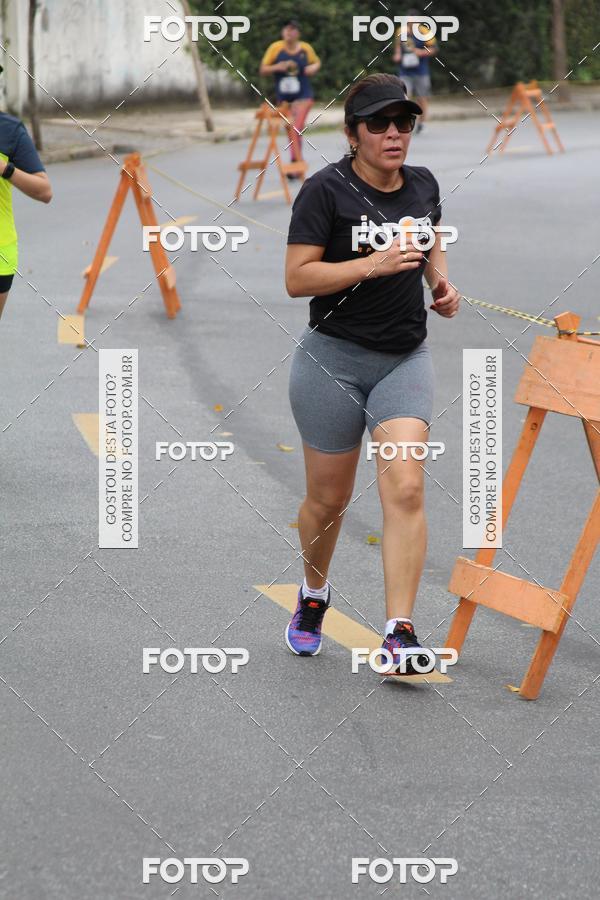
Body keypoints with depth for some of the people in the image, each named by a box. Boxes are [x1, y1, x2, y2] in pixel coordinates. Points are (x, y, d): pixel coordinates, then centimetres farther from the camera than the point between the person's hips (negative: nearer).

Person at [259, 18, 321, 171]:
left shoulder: (305, 48, -1)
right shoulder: (275, 48, -4)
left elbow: (317, 62, 18)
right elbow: (262, 70, 0)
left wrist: (313, 68, -5)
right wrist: (278, 67, -17)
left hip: (302, 95, -2)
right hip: (283, 96, 2)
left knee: (296, 129, -19)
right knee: (291, 132, 11)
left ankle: (295, 163, -20)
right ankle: (298, 162, 24)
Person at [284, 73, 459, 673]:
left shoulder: (423, 184, 5)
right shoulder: (326, 190, -12)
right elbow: (297, 278, -16)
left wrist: (441, 282, 5)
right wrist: (374, 264, -25)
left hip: (405, 358, 3)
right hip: (333, 358, -3)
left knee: (405, 489, -14)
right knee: (329, 498, 9)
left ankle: (399, 634, -15)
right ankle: (313, 595, 39)